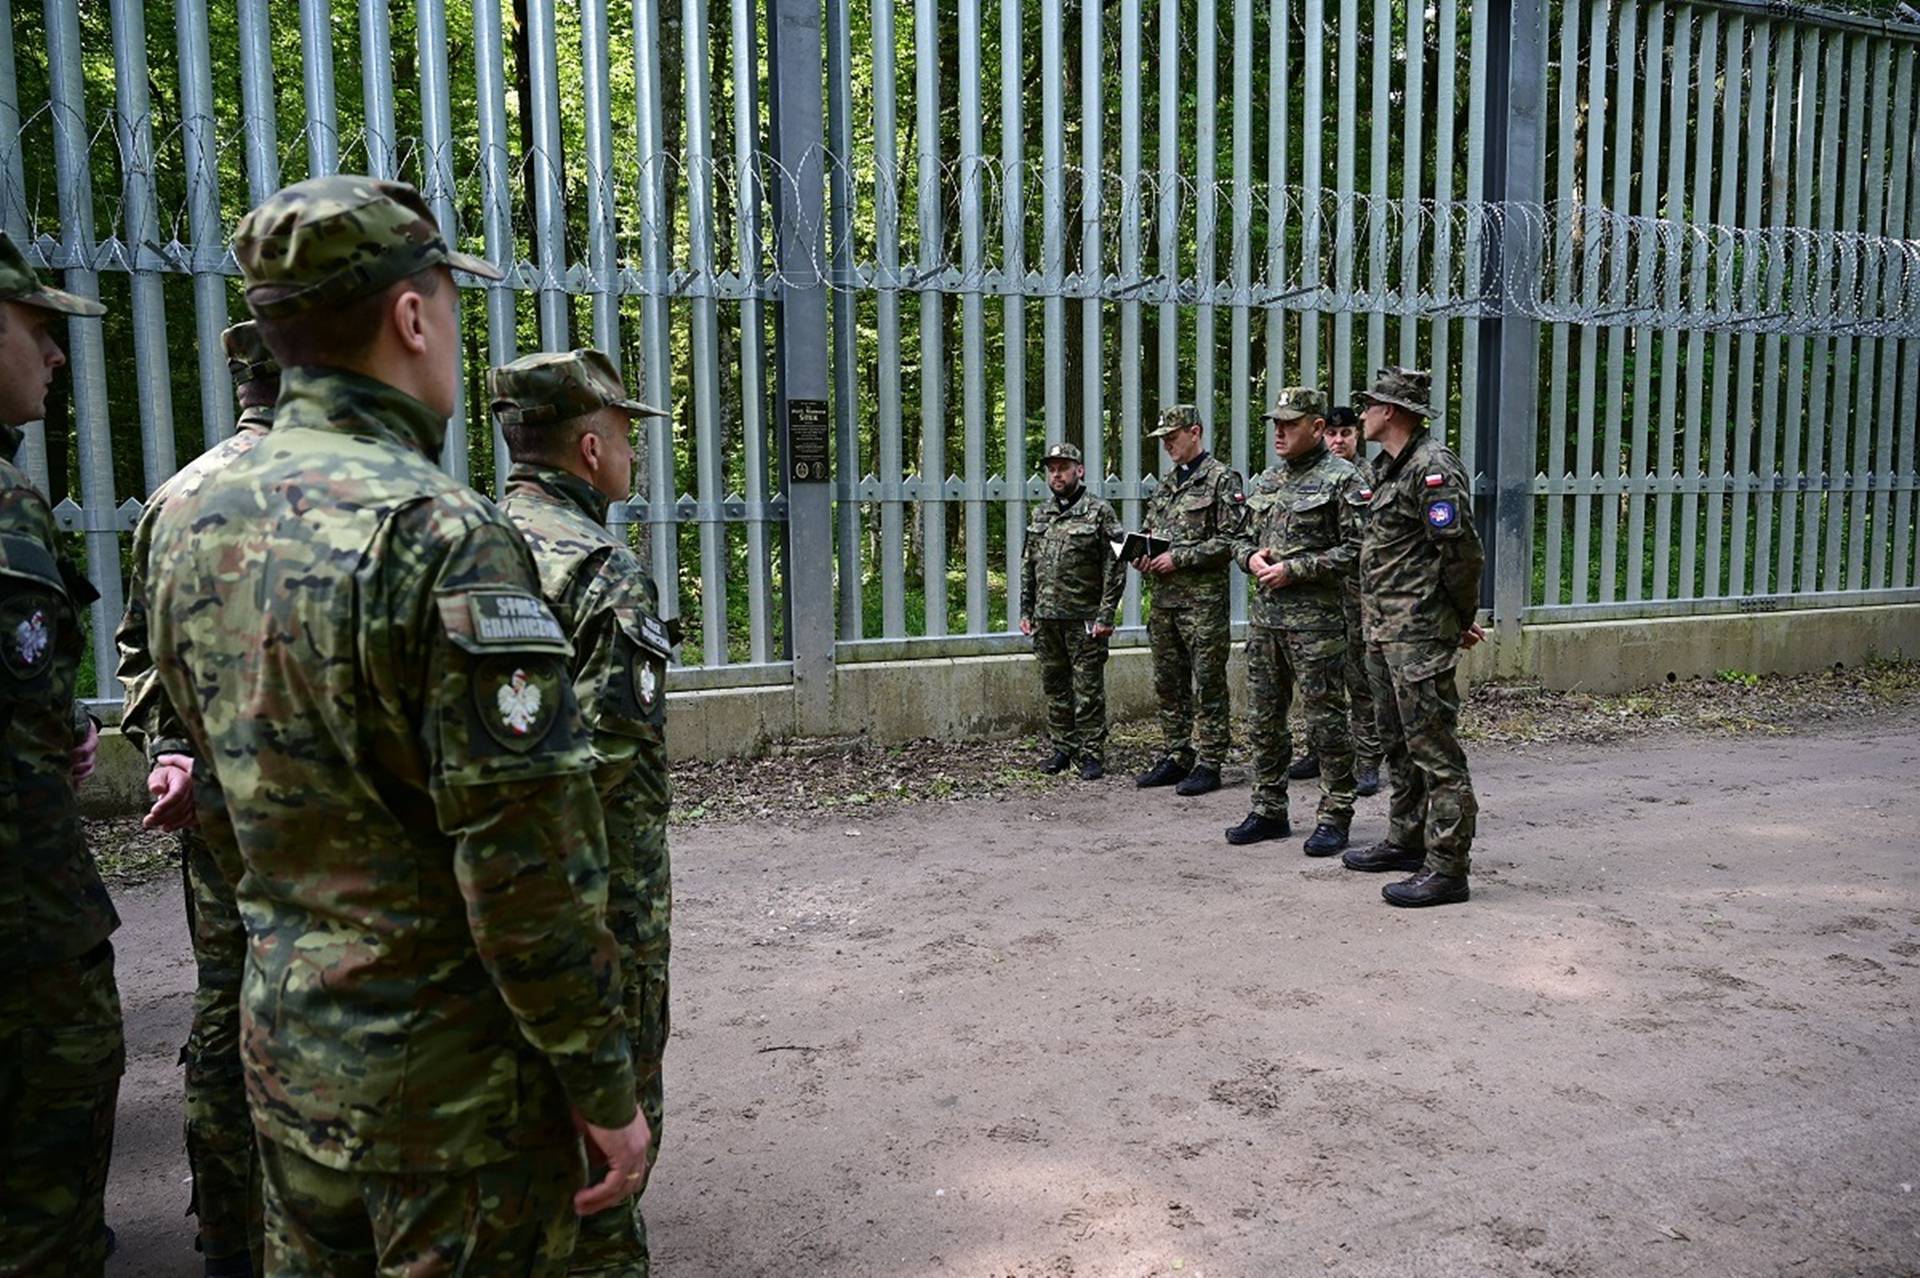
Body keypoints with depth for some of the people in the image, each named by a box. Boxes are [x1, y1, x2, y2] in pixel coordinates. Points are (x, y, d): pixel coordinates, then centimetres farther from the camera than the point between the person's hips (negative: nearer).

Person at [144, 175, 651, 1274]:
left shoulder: (190, 525, 2)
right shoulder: (439, 532, -24)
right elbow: (528, 862, -24)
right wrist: (606, 1088, -14)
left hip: (285, 1051, 8)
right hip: (447, 1074, -7)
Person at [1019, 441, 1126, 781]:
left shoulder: (1099, 512, -5)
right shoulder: (1041, 515, 13)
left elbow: (1115, 568, -9)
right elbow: (1028, 567, 17)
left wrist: (1106, 615, -14)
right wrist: (1025, 610, 12)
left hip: (1084, 619, -6)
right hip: (1046, 619, 6)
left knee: (1088, 690, 0)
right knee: (1055, 688, 12)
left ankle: (1092, 755, 7)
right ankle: (1063, 749, 23)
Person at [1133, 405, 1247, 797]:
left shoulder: (1222, 478, -6)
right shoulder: (1166, 483, 17)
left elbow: (1230, 540, -13)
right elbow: (1148, 530, 24)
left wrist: (1178, 558, -16)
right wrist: (1142, 555, 2)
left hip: (1204, 599, -8)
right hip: (1164, 598, 8)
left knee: (1207, 686, -1)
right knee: (1168, 684, 12)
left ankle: (1208, 764, 5)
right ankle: (1176, 758, 21)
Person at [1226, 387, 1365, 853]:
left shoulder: (1341, 479, -7)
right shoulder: (1267, 480, 15)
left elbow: (1355, 550, -13)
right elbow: (1244, 538, 22)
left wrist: (1294, 569, -17)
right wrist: (1251, 557, -1)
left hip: (1316, 622, -7)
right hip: (1264, 617, 7)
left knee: (1325, 723, 0)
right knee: (1263, 721, 12)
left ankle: (1334, 818, 11)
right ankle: (1269, 812, 23)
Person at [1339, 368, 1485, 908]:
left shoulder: (1433, 467, -16)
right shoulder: (1390, 467, 17)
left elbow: (1461, 549, -19)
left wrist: (1463, 618, -10)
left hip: (1420, 634, -11)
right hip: (1384, 630, 11)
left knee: (1433, 747, -6)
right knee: (1398, 742, 18)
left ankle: (1447, 868, -1)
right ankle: (1406, 841, 31)